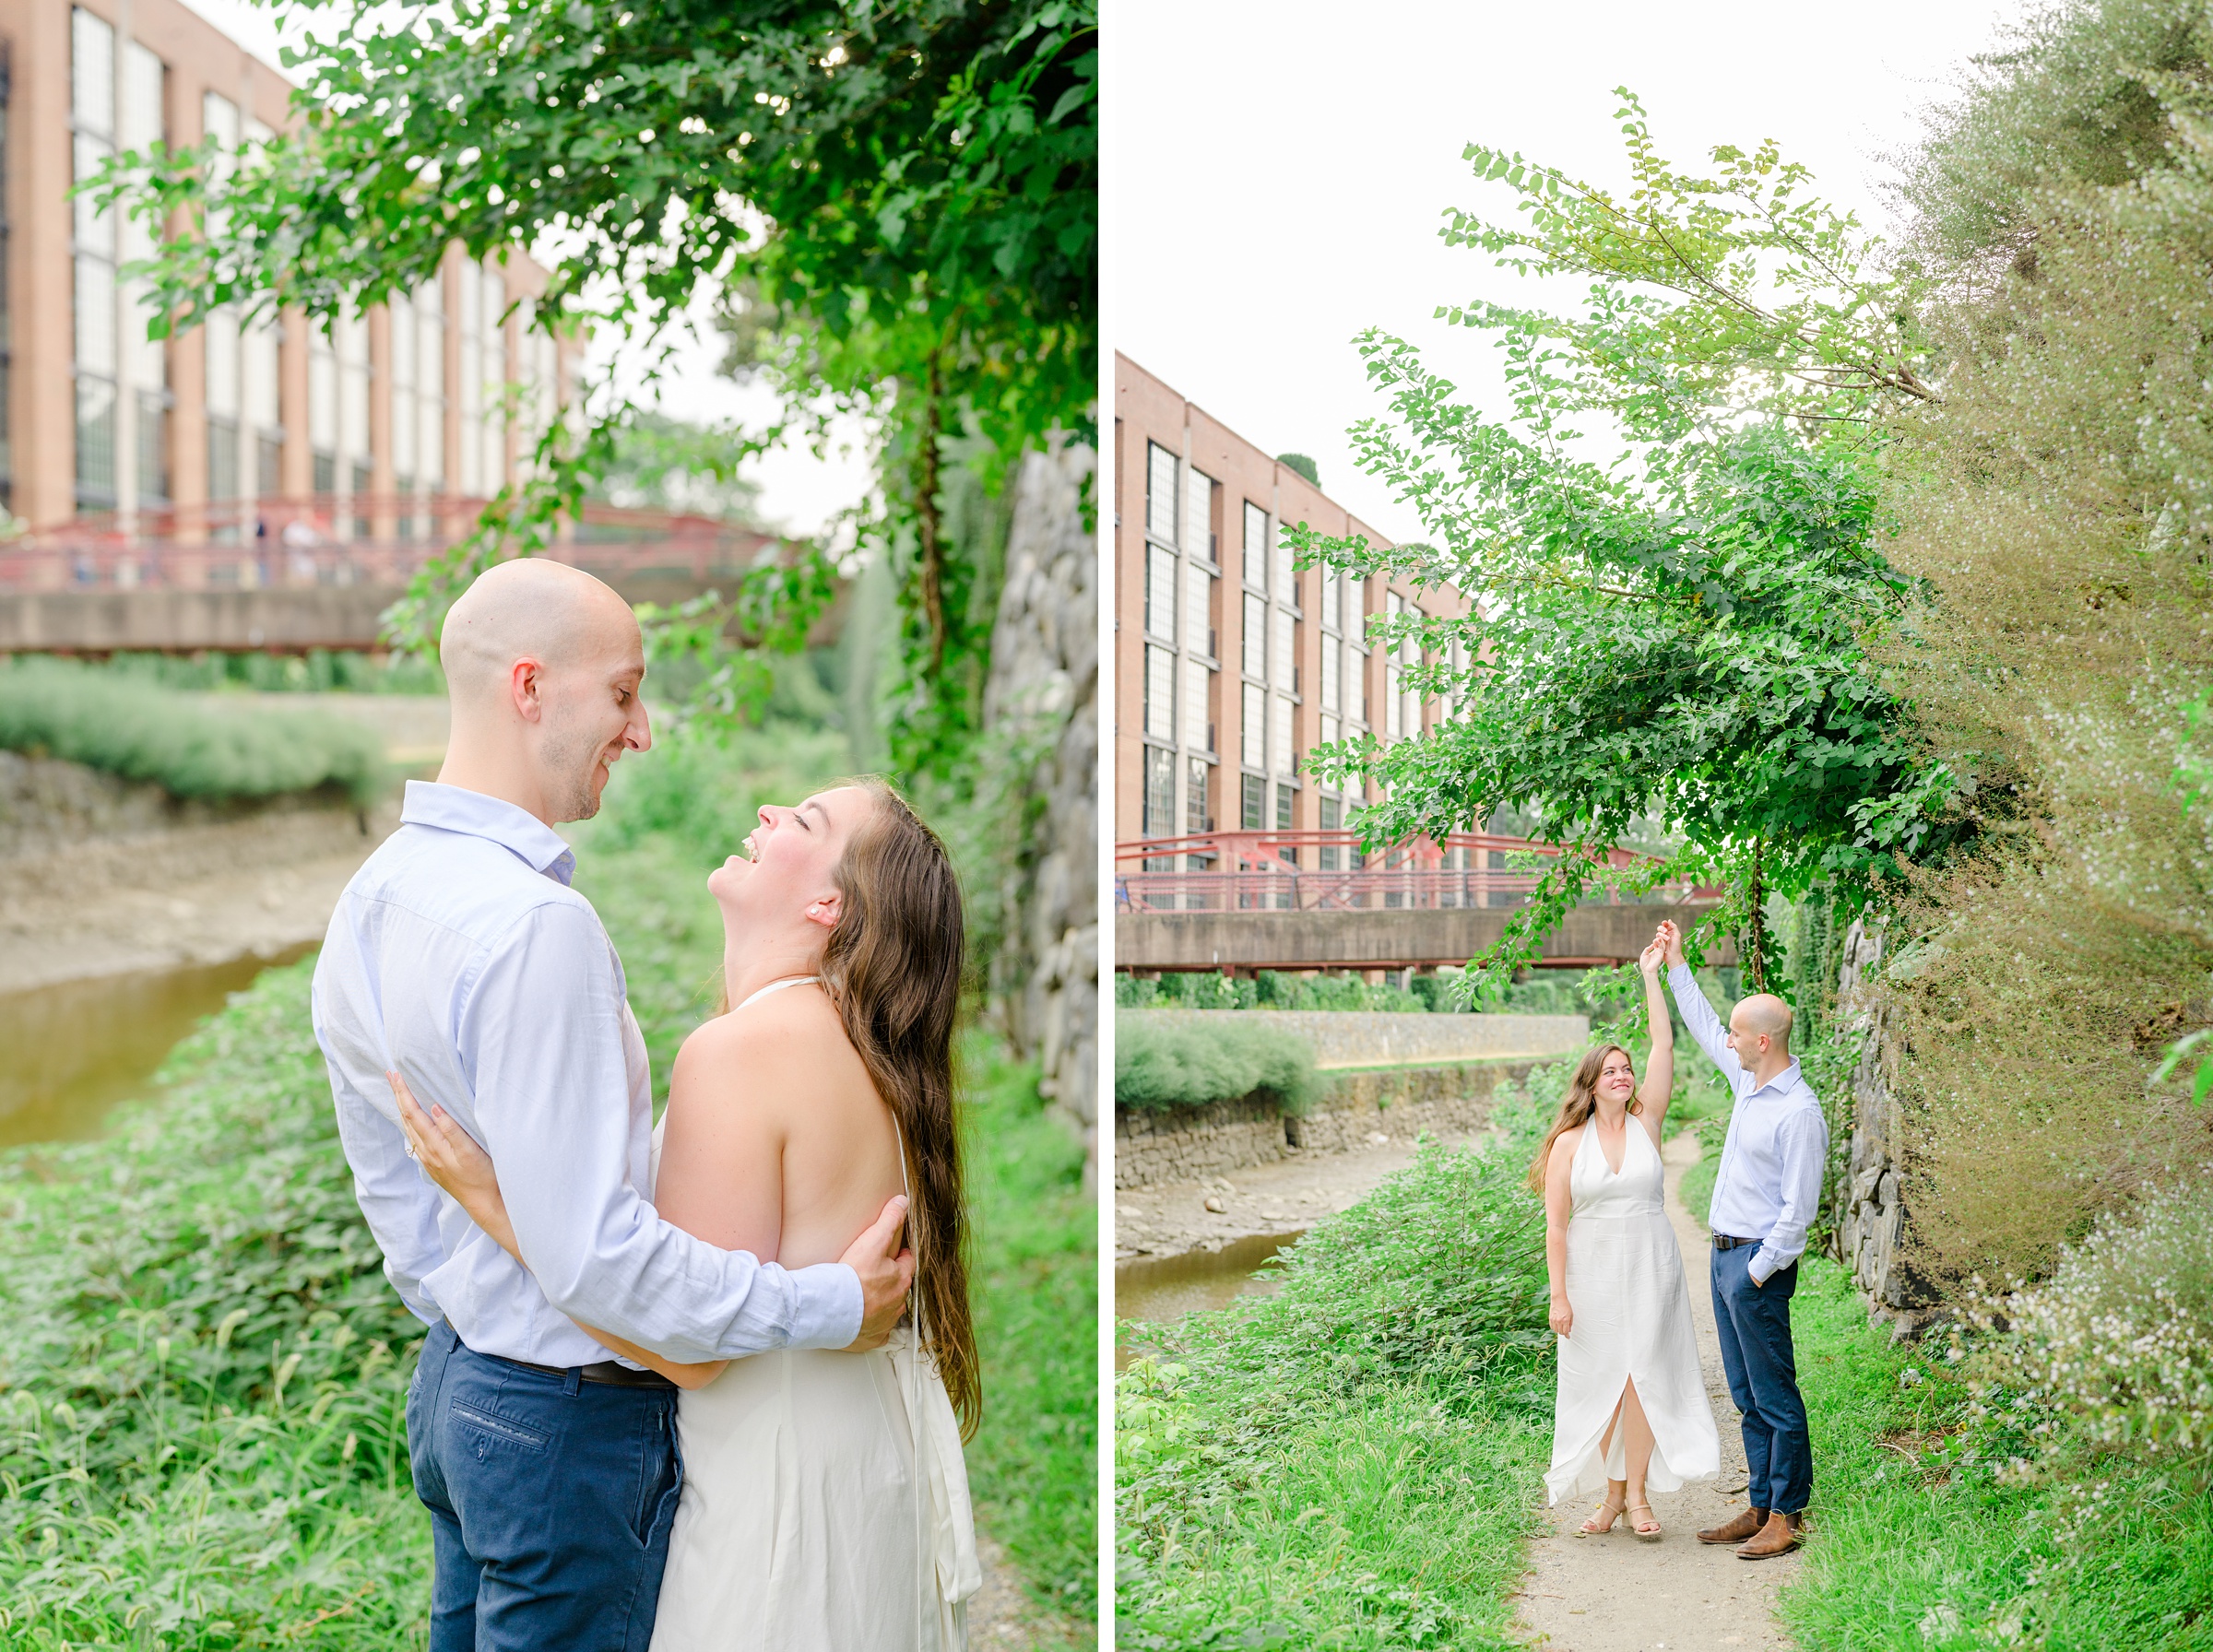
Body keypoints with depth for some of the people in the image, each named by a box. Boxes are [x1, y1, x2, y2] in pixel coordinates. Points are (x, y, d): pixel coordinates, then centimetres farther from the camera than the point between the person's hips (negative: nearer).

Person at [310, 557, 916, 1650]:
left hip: (453, 1383, 9)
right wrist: (832, 1305, -19)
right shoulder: (535, 924, -26)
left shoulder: (370, 899, 4)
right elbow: (593, 1254, -27)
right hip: (566, 1418, -9)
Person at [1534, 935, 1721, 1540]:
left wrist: (1652, 975, -7)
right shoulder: (1569, 1144, -1)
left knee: (1643, 1377, -2)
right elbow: (1556, 1225, -2)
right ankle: (1613, 1495, 14)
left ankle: (1637, 1494, 5)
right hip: (1592, 1277, 0)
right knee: (1601, 1381, 4)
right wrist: (1559, 1295, -7)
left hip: (1650, 1272, 1)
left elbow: (1664, 1046, -6)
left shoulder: (1646, 1123, 2)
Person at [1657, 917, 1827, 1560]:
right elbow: (1704, 1030, 27)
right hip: (1727, 1254, 10)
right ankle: (1760, 1508, 18)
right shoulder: (1749, 1080, 8)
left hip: (1760, 1263, -10)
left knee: (1775, 1396, -4)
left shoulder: (1799, 1112, -18)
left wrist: (1759, 1271, -16)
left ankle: (1786, 1518, 1)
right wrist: (1676, 966, 30)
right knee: (1747, 1394, 12)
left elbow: (1798, 1206, -19)